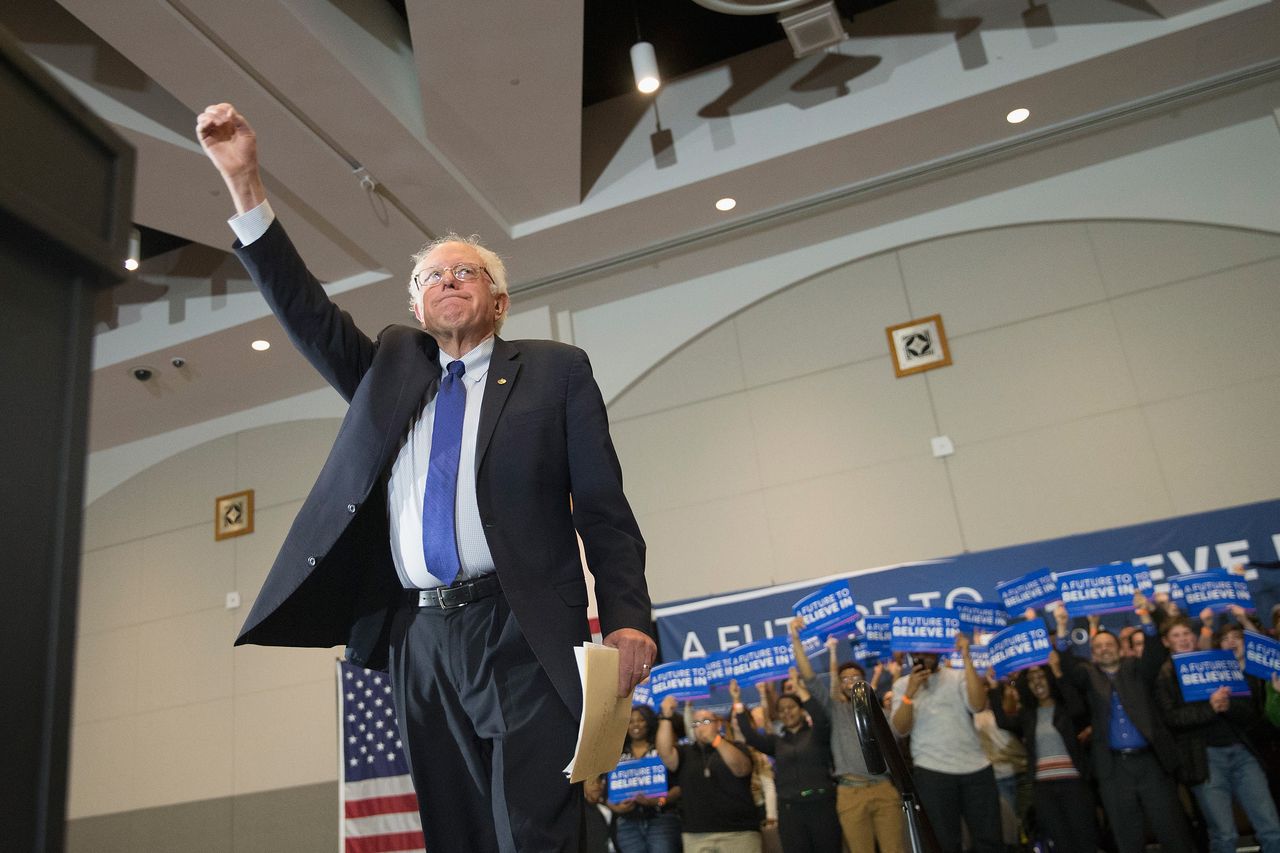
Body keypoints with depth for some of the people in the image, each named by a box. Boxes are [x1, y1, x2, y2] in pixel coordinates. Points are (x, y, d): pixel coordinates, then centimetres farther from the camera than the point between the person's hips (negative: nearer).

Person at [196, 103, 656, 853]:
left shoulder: (555, 370, 7)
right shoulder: (390, 366, 19)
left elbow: (604, 508, 2)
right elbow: (308, 313, 8)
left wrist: (627, 620, -10)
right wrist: (245, 181, 0)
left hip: (522, 636, -3)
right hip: (419, 639, 4)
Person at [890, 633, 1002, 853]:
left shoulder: (959, 676, 7)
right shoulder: (902, 684, 7)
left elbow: (978, 705, -13)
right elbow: (900, 730, -4)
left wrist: (966, 658, -13)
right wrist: (910, 692, -17)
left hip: (977, 768, 1)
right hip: (932, 772, -1)